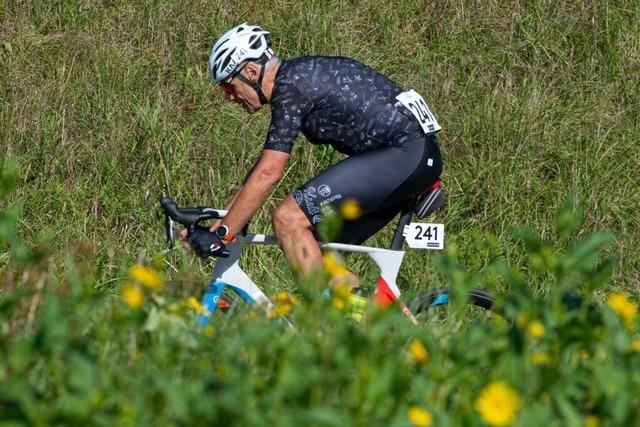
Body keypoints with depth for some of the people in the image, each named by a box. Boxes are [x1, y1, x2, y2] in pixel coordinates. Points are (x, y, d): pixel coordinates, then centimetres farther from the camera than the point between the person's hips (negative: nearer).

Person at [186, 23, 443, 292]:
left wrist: (220, 235, -12)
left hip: (404, 154, -10)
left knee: (288, 218, -14)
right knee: (320, 255, 11)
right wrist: (219, 224, 21)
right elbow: (264, 167, 23)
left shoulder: (291, 86, -12)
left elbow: (267, 174, -16)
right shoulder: (299, 76, 17)